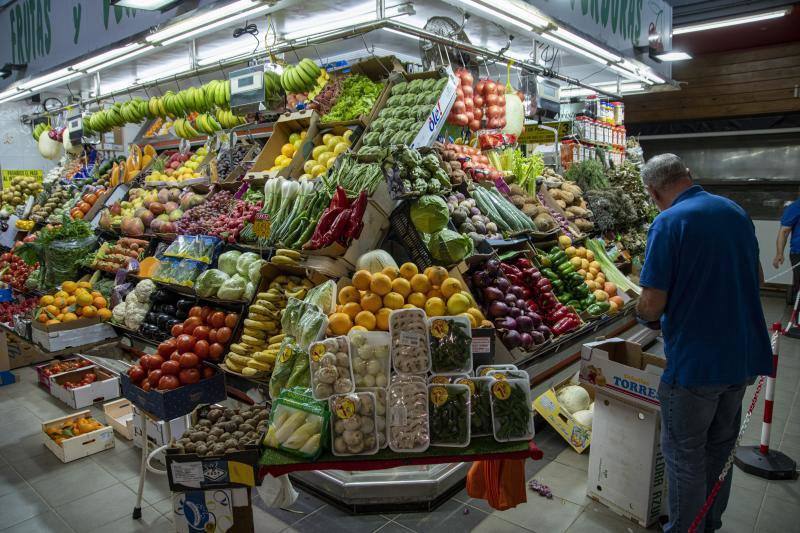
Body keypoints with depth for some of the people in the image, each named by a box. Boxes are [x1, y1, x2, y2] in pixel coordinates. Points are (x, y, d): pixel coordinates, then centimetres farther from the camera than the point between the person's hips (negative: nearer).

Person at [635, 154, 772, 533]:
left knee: (685, 454, 10)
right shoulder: (736, 212, 4)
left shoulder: (669, 222, -18)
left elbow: (652, 305, -22)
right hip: (744, 357, 8)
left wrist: (642, 312, -1)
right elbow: (757, 278, 16)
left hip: (694, 362, -8)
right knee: (720, 446, 23)